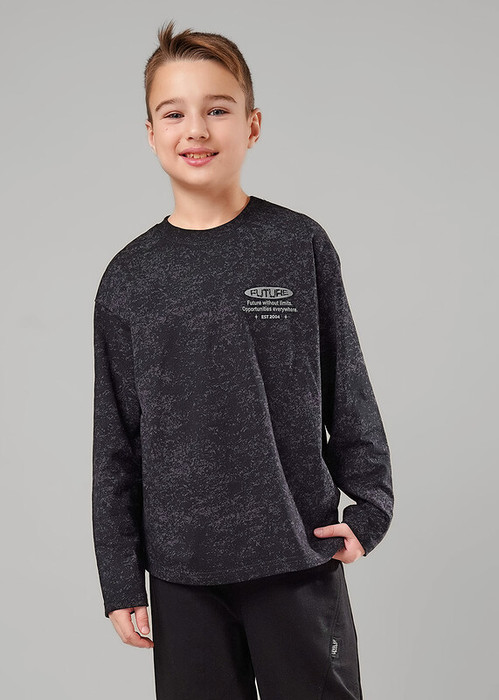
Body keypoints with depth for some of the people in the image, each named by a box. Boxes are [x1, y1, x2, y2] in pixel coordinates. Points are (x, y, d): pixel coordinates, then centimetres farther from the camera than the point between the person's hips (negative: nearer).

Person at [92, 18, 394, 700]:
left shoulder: (300, 245, -1)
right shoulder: (129, 278, 2)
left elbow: (348, 388, 5)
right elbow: (116, 445, 5)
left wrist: (370, 505, 0)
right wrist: (119, 580, 5)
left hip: (301, 556, -1)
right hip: (181, 571, 1)